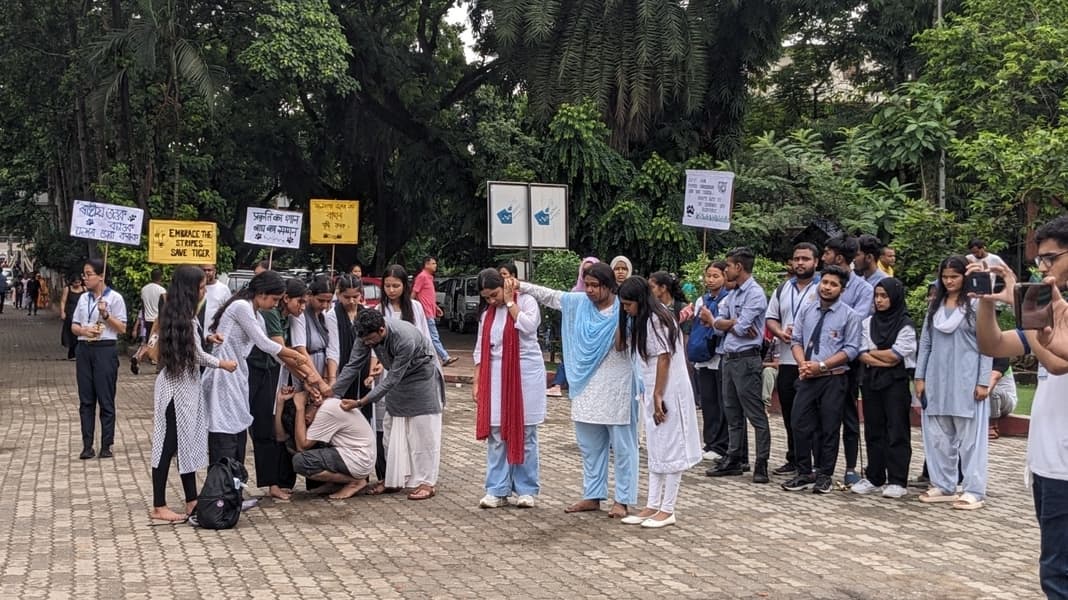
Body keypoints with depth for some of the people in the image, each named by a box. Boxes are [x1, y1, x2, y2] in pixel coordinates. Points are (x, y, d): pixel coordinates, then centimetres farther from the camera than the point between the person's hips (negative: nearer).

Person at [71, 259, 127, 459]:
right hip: (84, 350, 5)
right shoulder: (83, 298, 12)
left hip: (105, 350, -5)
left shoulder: (114, 298, -3)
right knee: (85, 399, 6)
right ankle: (87, 445, 11)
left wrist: (106, 315, -17)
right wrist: (83, 331, -7)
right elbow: (73, 326, 14)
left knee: (106, 399, 0)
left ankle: (106, 445, 7)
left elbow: (122, 329, -5)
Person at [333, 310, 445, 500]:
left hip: (421, 379, -6)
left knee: (423, 432, -6)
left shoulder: (406, 339, -38)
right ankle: (394, 479, 15)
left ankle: (427, 482, 0)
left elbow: (392, 379, -33)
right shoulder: (367, 335, -20)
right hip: (397, 380, 7)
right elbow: (352, 366, -13)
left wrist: (361, 402, -33)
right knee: (392, 432, 7)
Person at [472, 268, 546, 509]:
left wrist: (510, 302, -13)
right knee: (496, 435, 1)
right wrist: (477, 382, 7)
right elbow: (480, 351, 13)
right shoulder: (487, 314, 11)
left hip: (525, 375, -4)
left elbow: (529, 326, -22)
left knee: (524, 434, 2)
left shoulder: (526, 301, -2)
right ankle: (498, 490, 7)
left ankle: (526, 489, 10)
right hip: (496, 377, 4)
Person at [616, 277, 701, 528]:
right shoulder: (642, 320, 13)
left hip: (668, 393, -10)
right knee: (655, 450, 11)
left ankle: (667, 510, 4)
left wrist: (658, 397, -18)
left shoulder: (656, 319, -15)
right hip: (654, 393, 10)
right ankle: (653, 506, 17)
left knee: (669, 449, -2)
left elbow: (664, 359, -19)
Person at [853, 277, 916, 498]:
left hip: (896, 382, -5)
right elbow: (862, 355, 2)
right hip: (871, 381, 5)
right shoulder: (868, 323, 10)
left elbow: (895, 355, -12)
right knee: (873, 430, 8)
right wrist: (884, 360, -11)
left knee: (896, 431, -3)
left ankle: (898, 481, 0)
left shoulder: (906, 325, -4)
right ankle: (874, 478, 14)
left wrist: (872, 352, 1)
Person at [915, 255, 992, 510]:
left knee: (970, 437, -1)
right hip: (937, 380, 5)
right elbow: (925, 342, 13)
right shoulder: (935, 305, 12)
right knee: (938, 436, 8)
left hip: (966, 381, -5)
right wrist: (920, 377, 7)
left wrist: (983, 382, -11)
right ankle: (943, 486, 17)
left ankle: (974, 491, 2)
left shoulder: (976, 305, -4)